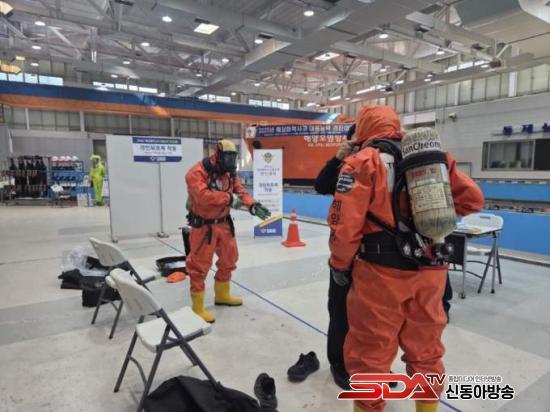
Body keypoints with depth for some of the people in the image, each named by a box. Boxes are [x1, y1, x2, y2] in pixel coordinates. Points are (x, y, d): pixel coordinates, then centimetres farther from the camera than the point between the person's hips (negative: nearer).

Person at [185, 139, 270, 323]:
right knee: (199, 265, -1)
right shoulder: (197, 172, -20)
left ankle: (222, 295, 40)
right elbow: (202, 196, -32)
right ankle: (198, 307, 13)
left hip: (223, 223, 8)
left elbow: (240, 191, 2)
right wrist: (228, 198, -28)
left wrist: (253, 205, -16)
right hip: (203, 225, -8)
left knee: (229, 259, 18)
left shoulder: (230, 173, 5)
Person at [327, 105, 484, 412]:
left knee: (371, 352, 12)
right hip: (430, 270, 6)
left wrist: (340, 264, 0)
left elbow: (345, 223, -15)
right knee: (425, 348, 24)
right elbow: (473, 199, 13)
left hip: (381, 271, -5)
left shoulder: (363, 162, -8)